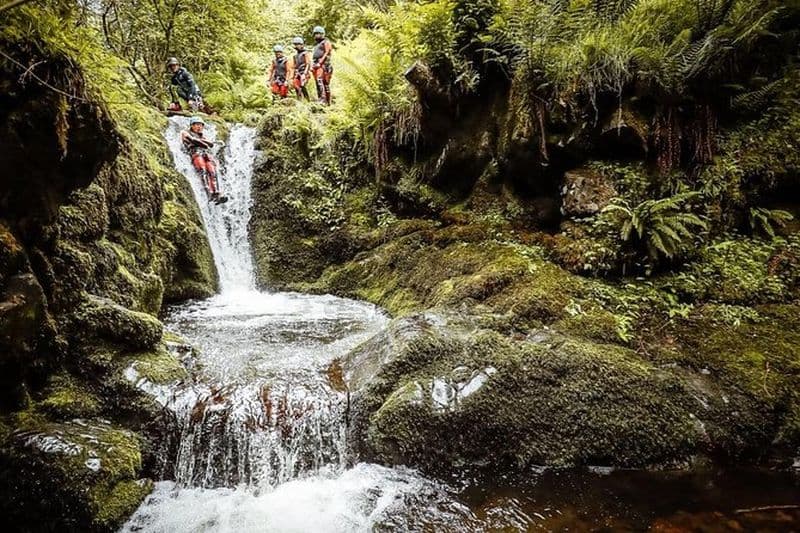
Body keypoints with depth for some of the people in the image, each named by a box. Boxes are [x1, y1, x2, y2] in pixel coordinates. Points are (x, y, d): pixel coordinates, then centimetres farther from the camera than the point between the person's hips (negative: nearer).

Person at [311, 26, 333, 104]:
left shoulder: (326, 42, 4)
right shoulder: (317, 44, 29)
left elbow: (326, 53, -9)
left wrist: (320, 63, -17)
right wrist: (313, 65, 14)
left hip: (323, 65, -9)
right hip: (316, 66, 9)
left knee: (320, 81, -24)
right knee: (318, 82, 3)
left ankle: (323, 99, -31)